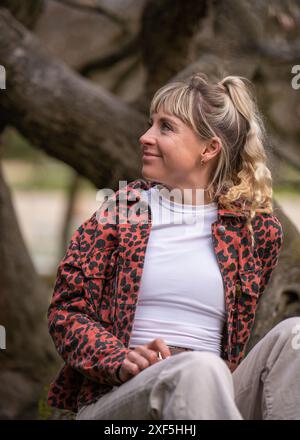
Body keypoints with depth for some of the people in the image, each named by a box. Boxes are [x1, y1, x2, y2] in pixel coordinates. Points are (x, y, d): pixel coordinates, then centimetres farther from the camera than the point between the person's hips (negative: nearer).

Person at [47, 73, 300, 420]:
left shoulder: (257, 229, 10)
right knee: (201, 368, -36)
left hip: (212, 391, 2)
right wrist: (121, 361, -14)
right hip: (115, 397, -2)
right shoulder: (121, 208, 9)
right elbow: (66, 310, 4)